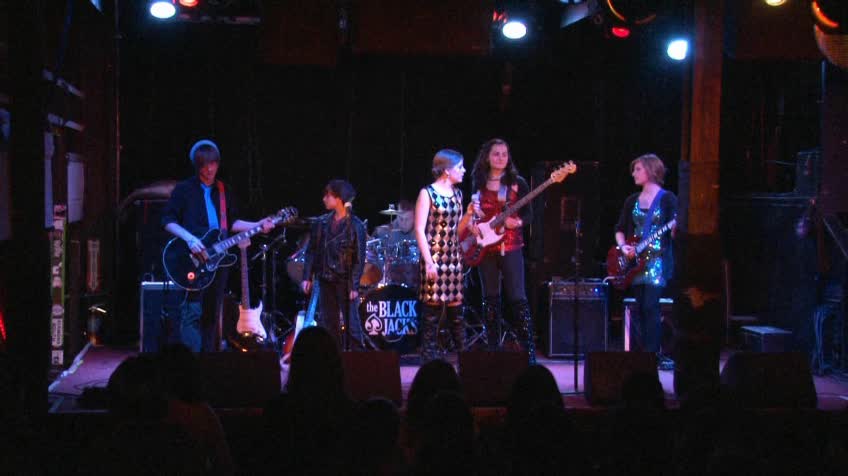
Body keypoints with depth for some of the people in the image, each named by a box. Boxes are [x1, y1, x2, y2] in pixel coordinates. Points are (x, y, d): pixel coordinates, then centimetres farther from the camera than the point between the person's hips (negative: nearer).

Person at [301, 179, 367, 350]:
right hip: (325, 280, 5)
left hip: (345, 281, -5)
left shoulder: (355, 226, -6)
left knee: (351, 325, -3)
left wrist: (355, 286, -12)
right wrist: (307, 277, 3)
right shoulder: (321, 223, 6)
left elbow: (359, 258, -8)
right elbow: (311, 251, 9)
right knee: (328, 324, 8)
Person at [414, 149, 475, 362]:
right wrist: (428, 262, -16)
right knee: (432, 312, -4)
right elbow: (419, 230, -10)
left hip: (453, 258, 6)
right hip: (434, 259, -6)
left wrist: (469, 213, 1)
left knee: (455, 311, 8)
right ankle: (428, 362, 1)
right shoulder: (427, 193, -7)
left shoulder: (457, 194, 13)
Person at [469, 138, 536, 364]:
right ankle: (492, 350, 15)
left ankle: (529, 352, -8)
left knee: (517, 298, -9)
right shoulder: (478, 183, 10)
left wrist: (518, 222, -19)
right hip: (485, 247, 4)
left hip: (510, 246, -3)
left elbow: (529, 213, 1)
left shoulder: (517, 183, 2)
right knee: (490, 298, 8)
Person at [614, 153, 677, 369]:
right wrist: (623, 247, -1)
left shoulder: (667, 198, -1)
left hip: (657, 259, -5)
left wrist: (675, 230, -28)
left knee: (650, 306, -14)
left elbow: (673, 231, -6)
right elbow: (620, 229, 17)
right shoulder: (632, 201, 15)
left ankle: (651, 354, -12)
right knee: (636, 308, 4)